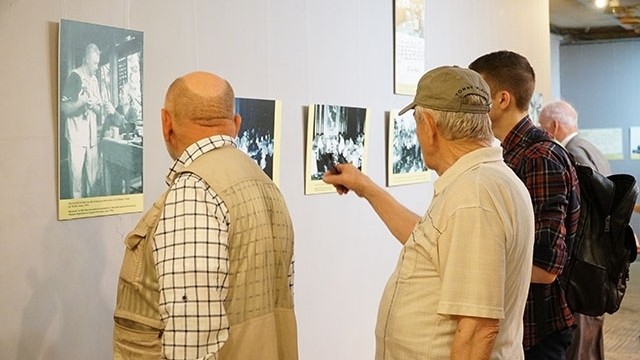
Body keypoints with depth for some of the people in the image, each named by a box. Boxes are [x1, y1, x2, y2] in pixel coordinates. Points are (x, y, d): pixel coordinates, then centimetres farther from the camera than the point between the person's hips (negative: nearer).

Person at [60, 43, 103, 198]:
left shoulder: (94, 80, 16)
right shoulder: (74, 76, -6)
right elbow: (64, 107, -10)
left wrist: (94, 106, -3)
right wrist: (83, 101, -23)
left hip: (92, 135, 7)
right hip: (76, 134, -7)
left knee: (93, 179, 8)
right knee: (77, 178, -5)